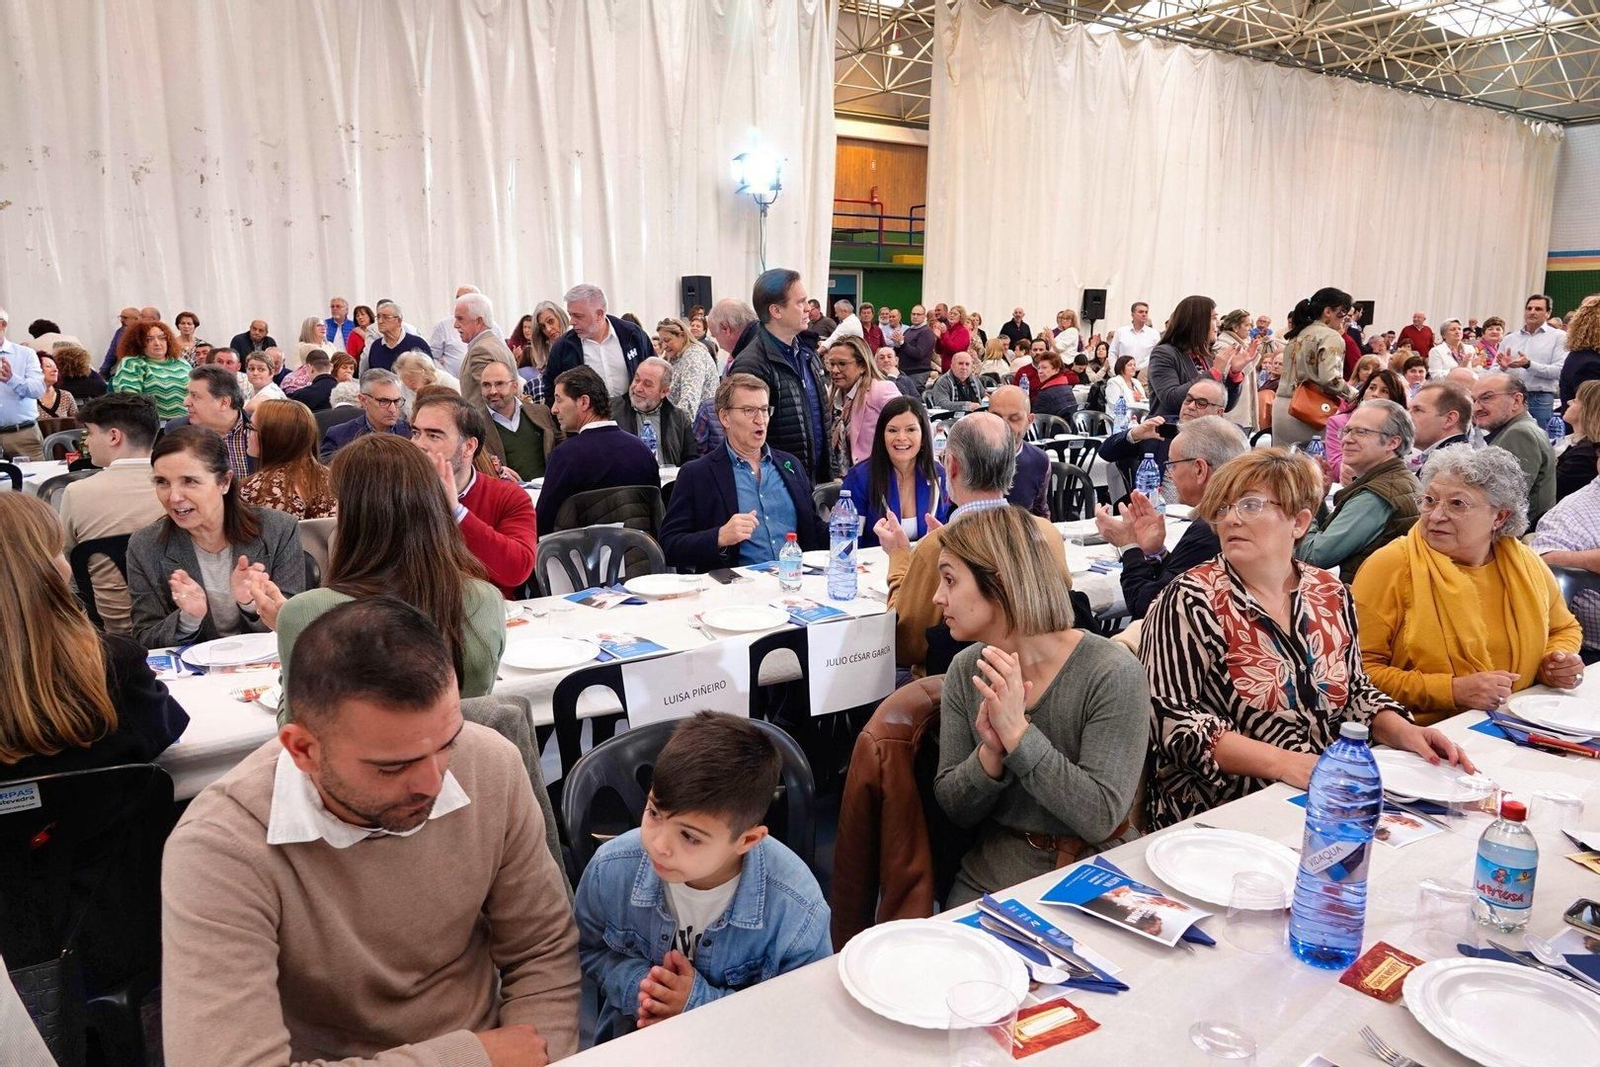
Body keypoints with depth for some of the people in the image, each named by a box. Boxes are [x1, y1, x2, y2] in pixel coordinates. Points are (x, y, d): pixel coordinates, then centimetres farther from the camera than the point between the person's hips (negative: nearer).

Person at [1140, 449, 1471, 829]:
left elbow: (1354, 690, 20)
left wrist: (1403, 732, 0)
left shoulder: (1330, 594, 9)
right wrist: (1281, 762, -23)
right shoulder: (1190, 601, -9)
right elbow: (1172, 719, -15)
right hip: (1222, 812, -6)